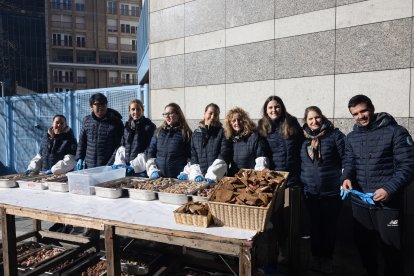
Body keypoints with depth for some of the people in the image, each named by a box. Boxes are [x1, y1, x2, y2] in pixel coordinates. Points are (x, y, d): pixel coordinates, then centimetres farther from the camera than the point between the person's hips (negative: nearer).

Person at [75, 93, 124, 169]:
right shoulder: (86, 121, 8)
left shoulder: (116, 122, -6)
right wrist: (80, 158, 8)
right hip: (88, 167, 4)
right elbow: (82, 141, 17)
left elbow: (119, 145, -10)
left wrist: (110, 164, -16)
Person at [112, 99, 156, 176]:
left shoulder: (149, 126, -4)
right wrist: (120, 164, -3)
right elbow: (121, 148, 13)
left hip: (141, 169, -5)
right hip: (126, 169, 5)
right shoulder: (127, 126, 13)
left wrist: (134, 166, -15)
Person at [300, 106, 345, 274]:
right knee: (315, 226, 15)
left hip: (331, 192, -3)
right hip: (310, 192, 3)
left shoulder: (334, 135, -6)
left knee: (329, 227, 11)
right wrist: (301, 183, 12)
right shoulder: (303, 138, 5)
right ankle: (316, 257, 31)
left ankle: (327, 259, 28)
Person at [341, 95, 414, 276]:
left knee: (390, 249, 8)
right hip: (359, 202, 5)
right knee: (363, 244, 18)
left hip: (387, 203, -5)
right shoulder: (352, 137, 8)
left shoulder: (395, 132, -9)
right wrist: (347, 178, -14)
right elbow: (349, 161, 8)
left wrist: (389, 189, -24)